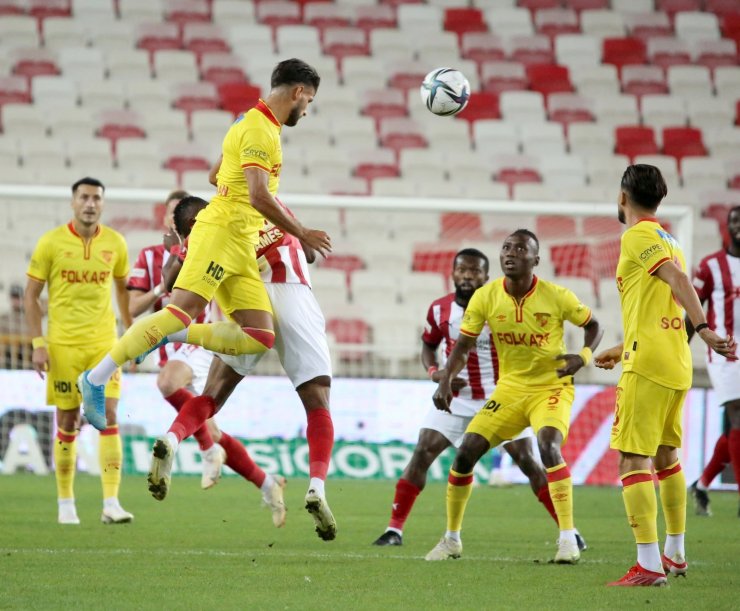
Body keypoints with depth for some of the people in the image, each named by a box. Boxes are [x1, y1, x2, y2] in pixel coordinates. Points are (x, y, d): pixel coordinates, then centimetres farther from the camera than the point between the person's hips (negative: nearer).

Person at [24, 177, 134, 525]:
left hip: (104, 343, 1)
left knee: (108, 416, -9)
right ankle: (65, 503, 14)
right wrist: (37, 343, -7)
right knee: (68, 423, 3)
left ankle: (111, 503, -11)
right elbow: (31, 294, 0)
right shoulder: (51, 242, -4)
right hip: (63, 345, -1)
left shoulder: (115, 243, 3)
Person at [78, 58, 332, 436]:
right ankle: (97, 379, -20)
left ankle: (170, 334, 0)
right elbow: (259, 197, -19)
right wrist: (301, 234, -11)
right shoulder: (259, 129, -9)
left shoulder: (261, 126, 22)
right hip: (221, 233, -10)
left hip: (241, 248, 10)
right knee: (182, 311, -20)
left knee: (261, 338, -4)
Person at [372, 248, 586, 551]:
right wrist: (434, 372, -7)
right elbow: (429, 345, 13)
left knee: (527, 460, -4)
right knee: (422, 453, -10)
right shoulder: (440, 310, -5)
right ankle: (394, 529, -4)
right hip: (456, 398, 2)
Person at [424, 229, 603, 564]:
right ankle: (452, 539, 14)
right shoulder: (485, 297, -9)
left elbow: (593, 325, -1)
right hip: (509, 389, 4)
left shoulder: (556, 297, -15)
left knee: (548, 447, -30)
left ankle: (568, 538, -22)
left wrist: (583, 356, -21)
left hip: (552, 388, -4)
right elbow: (464, 344, -1)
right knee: (465, 453, -5)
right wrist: (445, 380, -17)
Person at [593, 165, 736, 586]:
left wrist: (704, 328, -32)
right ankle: (675, 554, 31)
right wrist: (623, 350, 36)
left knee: (633, 459, -11)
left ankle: (649, 564, -20)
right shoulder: (667, 240, 20)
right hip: (677, 364, 9)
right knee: (666, 456, 21)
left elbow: (678, 279, -22)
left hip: (648, 364, -9)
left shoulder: (638, 236, -6)